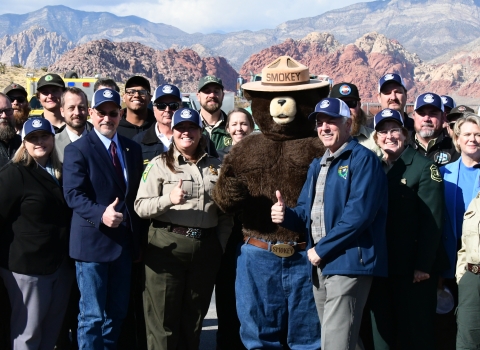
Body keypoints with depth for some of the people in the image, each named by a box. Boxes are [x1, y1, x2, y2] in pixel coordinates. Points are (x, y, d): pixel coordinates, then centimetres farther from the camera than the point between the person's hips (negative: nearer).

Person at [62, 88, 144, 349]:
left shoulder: (133, 149, 11)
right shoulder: (77, 150, -6)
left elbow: (136, 193, 13)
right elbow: (73, 194, -16)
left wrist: (138, 237, 11)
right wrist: (101, 215, -33)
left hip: (125, 241, 6)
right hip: (93, 241, -5)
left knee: (117, 312, 14)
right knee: (92, 315, 1)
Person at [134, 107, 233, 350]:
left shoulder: (215, 167, 12)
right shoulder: (159, 164, 1)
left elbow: (226, 213, 15)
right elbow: (140, 207, -7)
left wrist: (221, 244, 5)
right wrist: (168, 199, -22)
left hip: (206, 248, 4)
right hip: (167, 246, -3)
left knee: (194, 320, 13)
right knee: (163, 320, 1)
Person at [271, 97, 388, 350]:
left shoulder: (362, 159, -9)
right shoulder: (317, 165, 19)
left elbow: (358, 214, -20)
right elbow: (307, 212, 20)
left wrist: (322, 248, -15)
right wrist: (286, 216, -4)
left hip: (348, 262, -9)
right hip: (320, 265, 9)